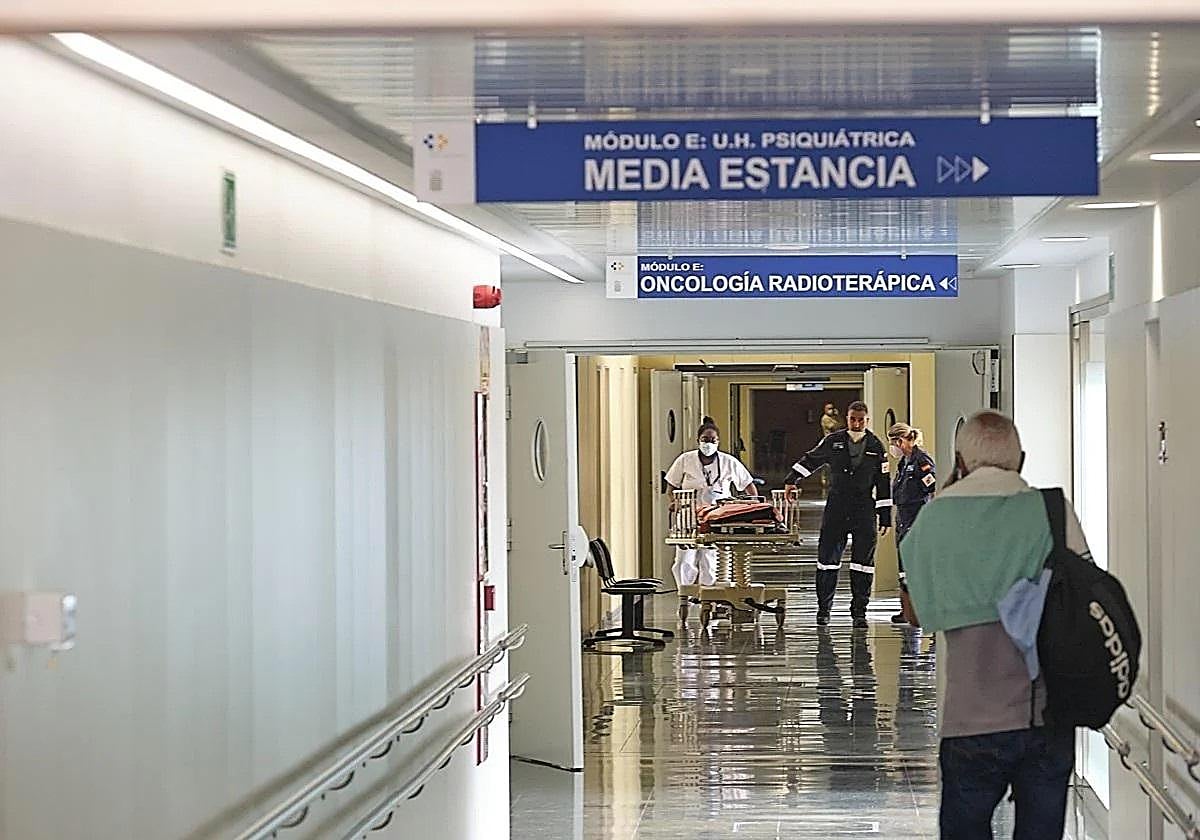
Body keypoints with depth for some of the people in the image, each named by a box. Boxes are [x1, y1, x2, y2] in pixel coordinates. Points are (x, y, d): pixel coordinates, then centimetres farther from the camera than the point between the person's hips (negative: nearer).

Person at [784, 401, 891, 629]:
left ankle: (859, 612, 8)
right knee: (827, 558, -1)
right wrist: (792, 479, 14)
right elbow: (811, 460, 18)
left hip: (864, 509, 0)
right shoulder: (833, 441, 4)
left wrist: (885, 516, 5)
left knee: (863, 561, 0)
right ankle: (823, 609, 9)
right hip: (836, 508, 0)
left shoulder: (875, 446, 5)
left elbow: (883, 483, 7)